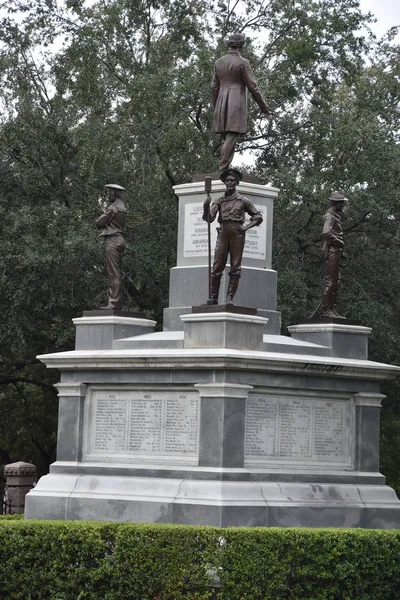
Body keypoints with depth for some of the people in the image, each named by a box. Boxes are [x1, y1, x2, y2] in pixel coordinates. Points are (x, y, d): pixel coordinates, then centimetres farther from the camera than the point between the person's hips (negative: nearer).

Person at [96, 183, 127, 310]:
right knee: (117, 273, 11)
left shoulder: (112, 208, -12)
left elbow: (99, 223, -9)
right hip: (120, 239, 10)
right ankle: (117, 303, 13)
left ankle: (114, 303, -13)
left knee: (114, 273, -11)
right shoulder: (122, 208, 16)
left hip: (112, 240, -10)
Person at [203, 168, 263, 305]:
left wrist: (246, 227, 2)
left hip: (237, 233, 0)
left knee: (235, 267, -4)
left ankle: (230, 297, -4)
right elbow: (209, 218, 2)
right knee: (217, 265, -6)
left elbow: (258, 216, 17)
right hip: (223, 232, 0)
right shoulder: (219, 201, 12)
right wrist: (206, 207, -17)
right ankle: (213, 296, -3)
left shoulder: (243, 201, 11)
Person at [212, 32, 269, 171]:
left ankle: (224, 169, 6)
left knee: (225, 137, 10)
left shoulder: (219, 62, 10)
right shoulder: (243, 62, -7)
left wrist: (216, 107, 22)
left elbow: (214, 87, 13)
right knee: (232, 136, -10)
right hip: (237, 103, -6)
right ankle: (223, 169, -20)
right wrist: (263, 106, 0)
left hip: (222, 103, 6)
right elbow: (252, 86, -8)